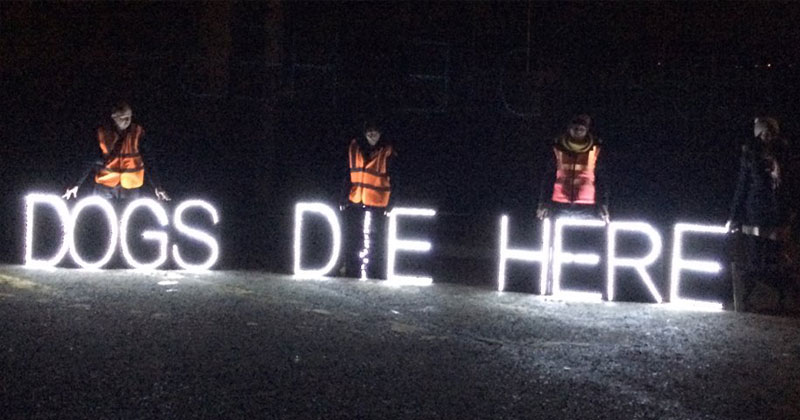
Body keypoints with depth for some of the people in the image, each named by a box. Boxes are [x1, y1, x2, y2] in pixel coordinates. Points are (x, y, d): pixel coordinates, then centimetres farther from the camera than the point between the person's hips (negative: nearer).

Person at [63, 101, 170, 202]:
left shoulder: (138, 132, -3)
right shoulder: (102, 133, -3)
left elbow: (147, 161, -1)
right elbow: (92, 161, 2)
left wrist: (155, 187, -8)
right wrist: (77, 184, -5)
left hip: (131, 187, 0)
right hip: (105, 185, 0)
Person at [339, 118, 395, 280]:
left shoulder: (387, 151, -4)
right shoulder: (354, 147, 5)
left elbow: (392, 178, -2)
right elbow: (348, 174, 10)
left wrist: (390, 203, -7)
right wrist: (344, 197, 6)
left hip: (377, 202, -3)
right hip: (355, 200, 4)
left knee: (375, 241, 1)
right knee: (352, 238, 11)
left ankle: (375, 275, 7)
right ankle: (351, 271, 22)